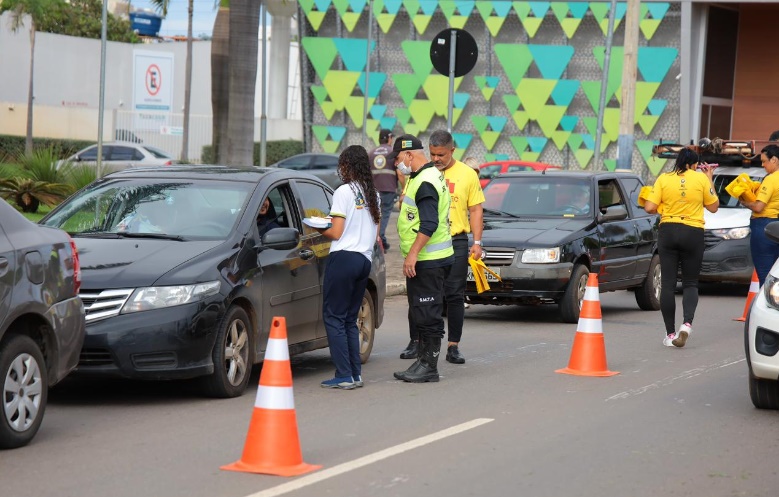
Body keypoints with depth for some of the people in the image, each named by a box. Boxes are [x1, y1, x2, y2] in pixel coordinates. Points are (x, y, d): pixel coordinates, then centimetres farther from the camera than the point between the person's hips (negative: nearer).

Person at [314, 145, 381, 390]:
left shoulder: (344, 192, -8)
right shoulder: (373, 194, 13)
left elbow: (336, 232, -10)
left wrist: (320, 229, 8)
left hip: (343, 257, -7)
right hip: (365, 258, 7)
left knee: (334, 317, -2)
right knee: (350, 319, 14)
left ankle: (344, 375, -8)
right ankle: (356, 374, 9)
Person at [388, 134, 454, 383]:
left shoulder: (425, 182, -17)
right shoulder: (421, 178, 17)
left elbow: (429, 224, -26)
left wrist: (412, 254, -26)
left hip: (428, 261, -11)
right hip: (424, 260, 11)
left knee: (427, 315, -6)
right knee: (420, 315, 15)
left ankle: (429, 366, -3)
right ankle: (423, 362, 21)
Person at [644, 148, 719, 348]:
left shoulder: (663, 179, 0)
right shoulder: (701, 179, -1)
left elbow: (649, 208, -5)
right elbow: (713, 207, 8)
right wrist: (710, 180, 16)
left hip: (668, 231, 0)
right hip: (693, 233, 0)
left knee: (667, 284, 4)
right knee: (690, 283, 10)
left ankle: (670, 334, 3)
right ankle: (687, 322, -15)